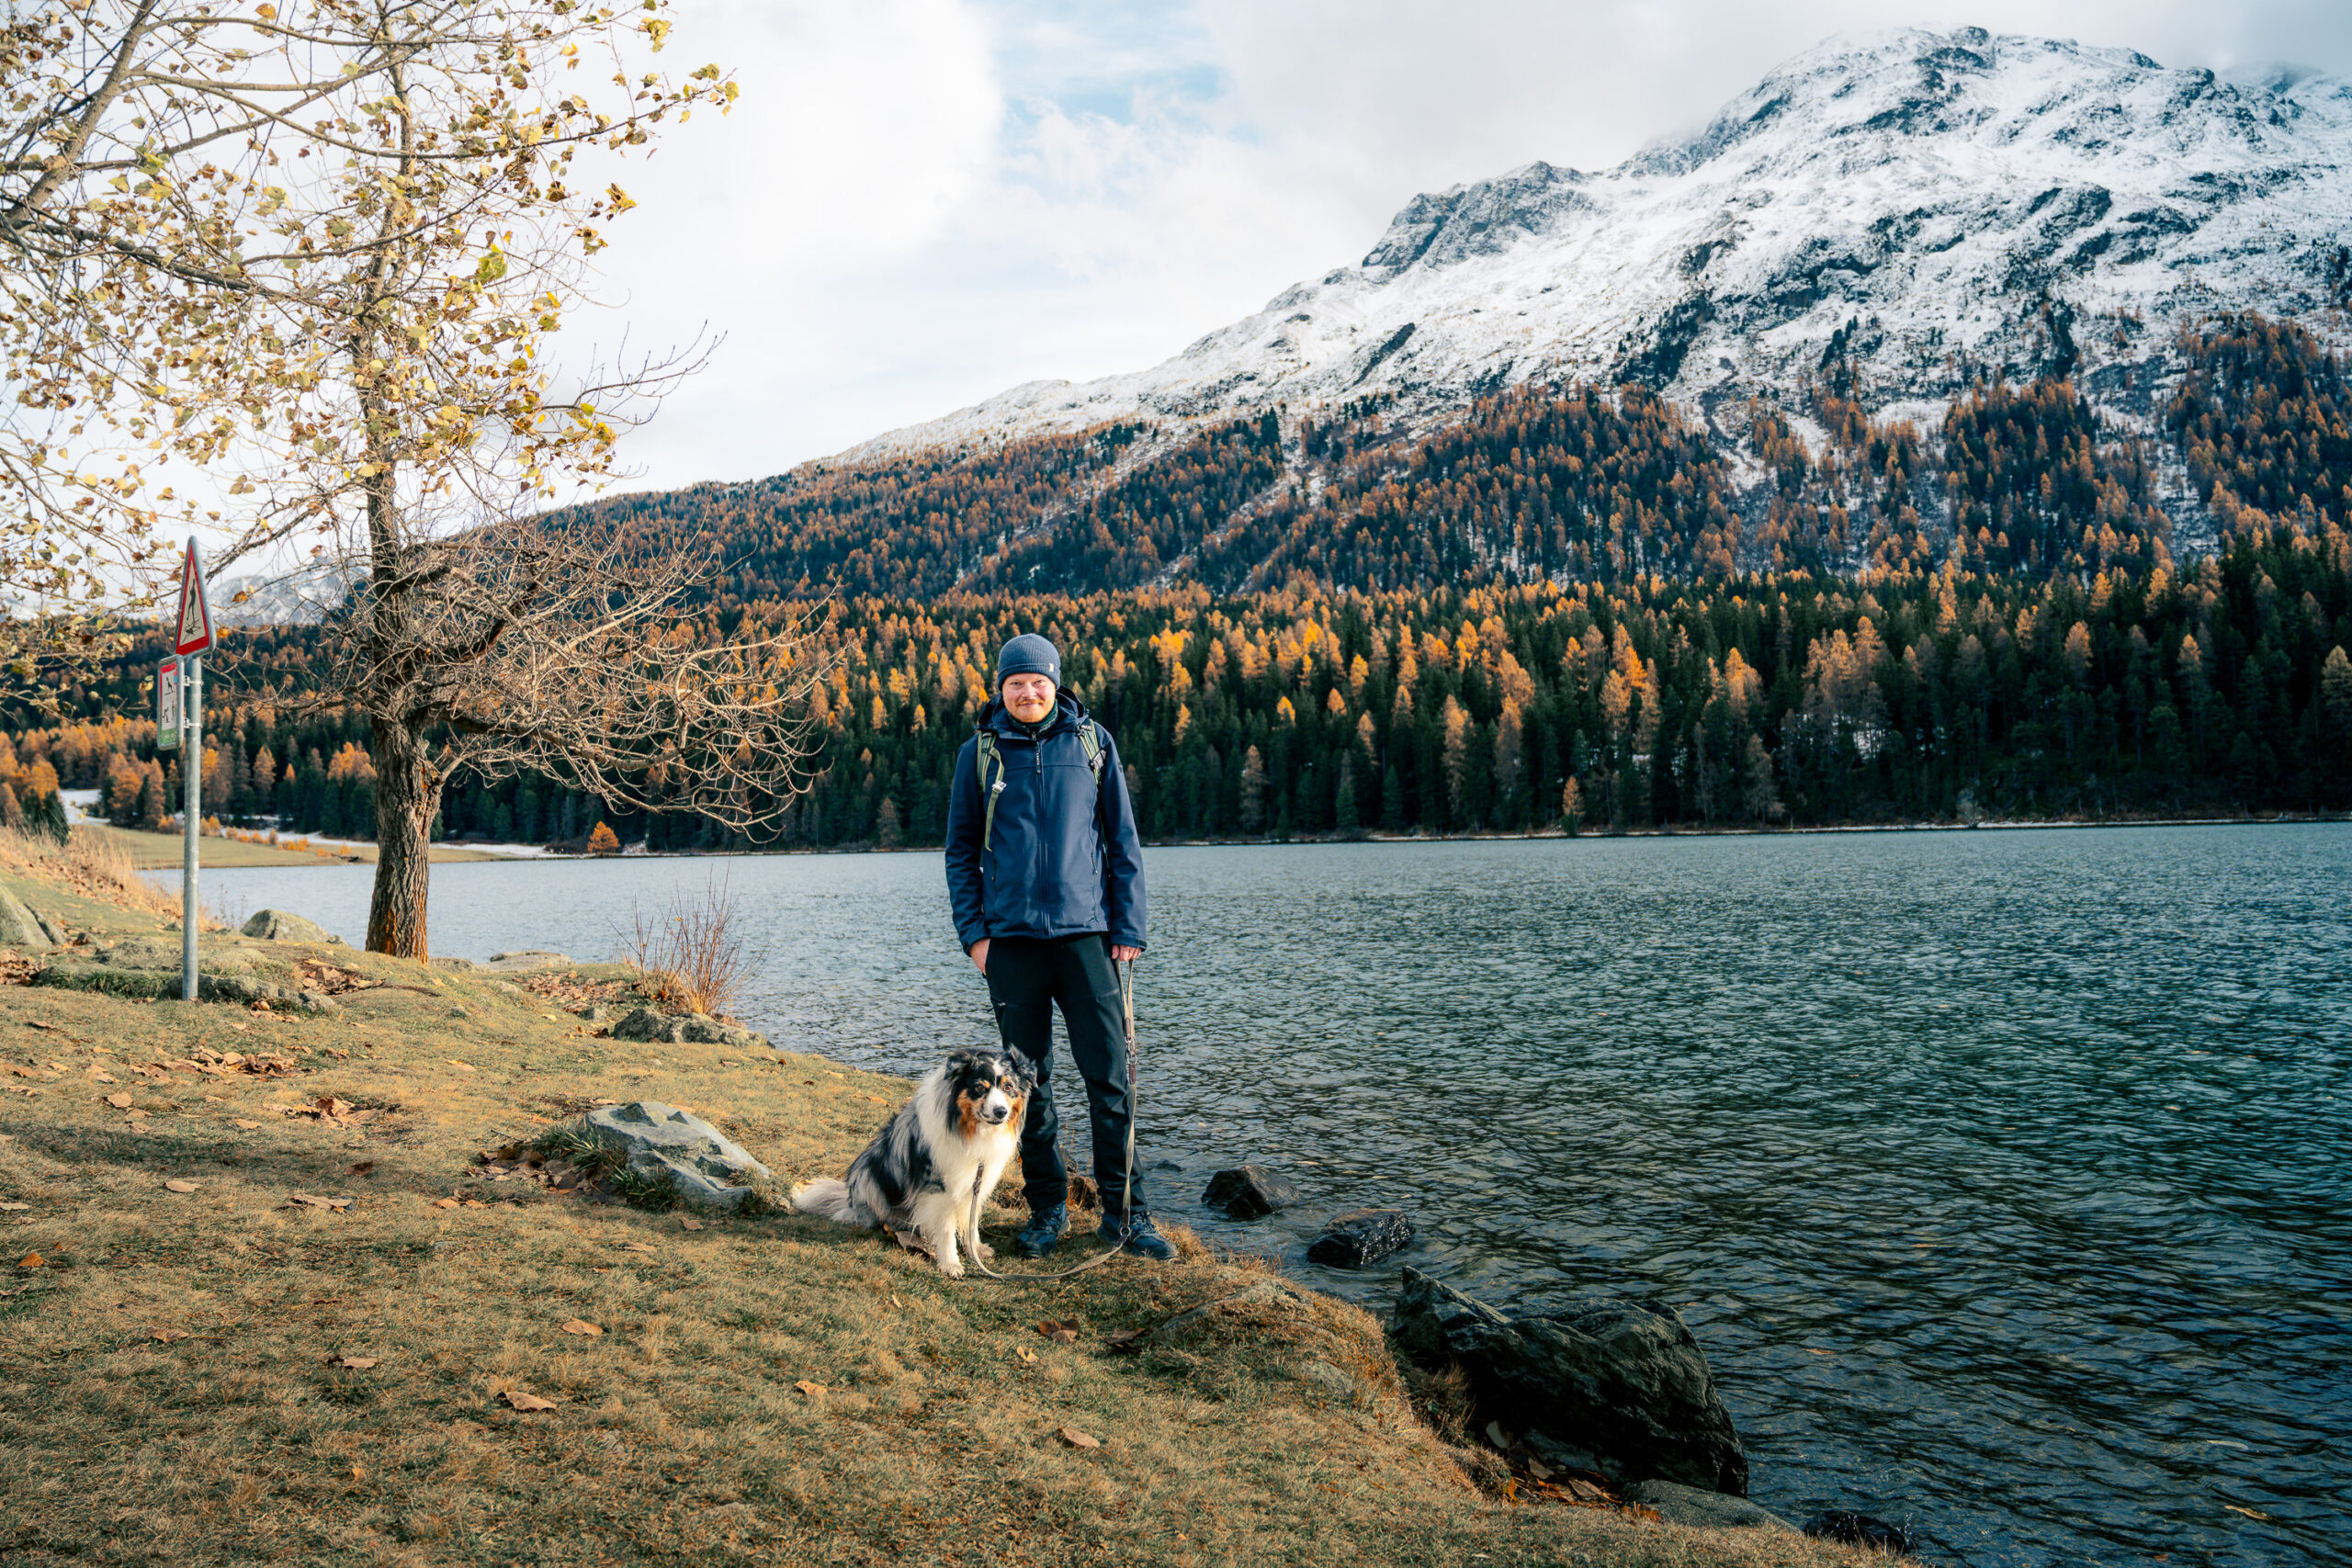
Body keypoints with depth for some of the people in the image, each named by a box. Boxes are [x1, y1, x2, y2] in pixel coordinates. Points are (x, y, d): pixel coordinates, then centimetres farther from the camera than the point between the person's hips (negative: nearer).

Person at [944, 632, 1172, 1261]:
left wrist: (1128, 929, 1)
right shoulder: (980, 751, 5)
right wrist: (973, 932, 0)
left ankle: (1123, 1211, 9)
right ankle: (1047, 1207, 21)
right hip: (1012, 940, 1)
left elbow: (1123, 841, 6)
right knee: (1029, 1081, 7)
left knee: (1109, 1075, -2)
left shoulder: (1092, 743, 4)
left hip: (1086, 933, -1)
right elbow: (961, 850, 10)